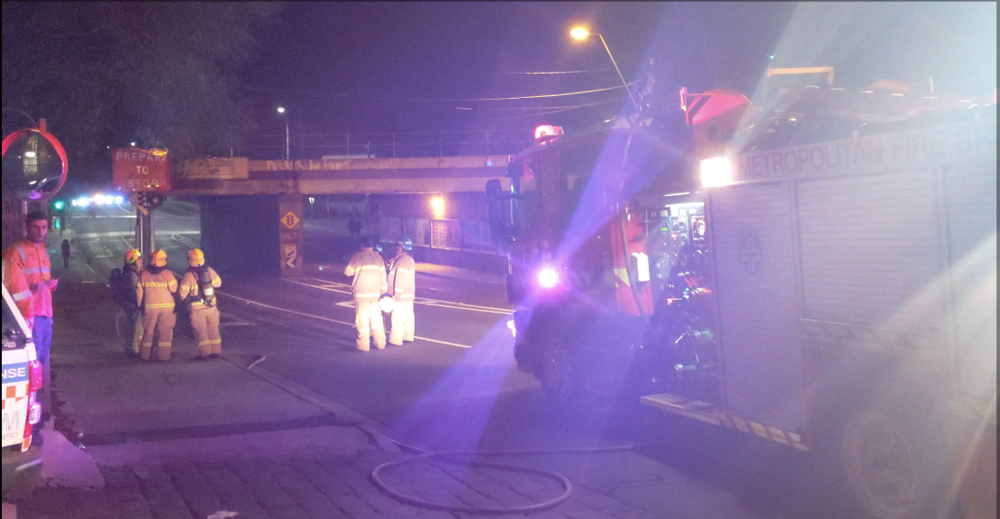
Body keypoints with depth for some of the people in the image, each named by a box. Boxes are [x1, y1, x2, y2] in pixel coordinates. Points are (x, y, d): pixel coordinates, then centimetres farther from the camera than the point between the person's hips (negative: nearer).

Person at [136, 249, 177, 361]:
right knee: (165, 331, 3)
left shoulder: (143, 274, -2)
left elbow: (139, 292, 3)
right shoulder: (167, 274, -12)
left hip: (150, 307, 3)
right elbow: (174, 290, -12)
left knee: (148, 331, 13)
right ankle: (163, 355, 1)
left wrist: (140, 304, 14)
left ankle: (145, 354, 19)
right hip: (166, 306, -3)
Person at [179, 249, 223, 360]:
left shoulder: (188, 275, -18)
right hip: (212, 306, 4)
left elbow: (183, 294, -15)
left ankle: (205, 353, 9)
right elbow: (218, 283, 9)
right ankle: (215, 351, 19)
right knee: (213, 329, 14)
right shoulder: (209, 270, -7)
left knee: (201, 331, 7)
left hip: (197, 309, -4)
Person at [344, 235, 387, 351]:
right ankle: (380, 343, 15)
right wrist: (383, 291, 12)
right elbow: (383, 277, 5)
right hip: (375, 294, 4)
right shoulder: (378, 257, 5)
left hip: (361, 294, -4)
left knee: (363, 320, 1)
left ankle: (364, 345, 1)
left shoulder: (357, 257, -7)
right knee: (376, 318, 12)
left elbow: (348, 272, 1)